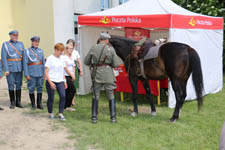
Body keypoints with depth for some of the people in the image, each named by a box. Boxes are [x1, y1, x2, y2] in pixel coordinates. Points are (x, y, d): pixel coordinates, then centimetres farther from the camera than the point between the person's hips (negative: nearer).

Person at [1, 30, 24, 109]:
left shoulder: (21, 44, 9)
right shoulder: (5, 45, -3)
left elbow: (24, 56, 11)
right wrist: (6, 70, -13)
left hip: (19, 68, 3)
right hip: (10, 68, -3)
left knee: (19, 85, 6)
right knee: (11, 85, 2)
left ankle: (18, 102, 15)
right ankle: (12, 103, 12)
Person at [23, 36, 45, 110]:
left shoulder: (40, 51, 10)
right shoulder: (27, 51, 0)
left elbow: (43, 62, 11)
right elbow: (25, 63, -3)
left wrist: (45, 73, 6)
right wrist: (26, 74, -9)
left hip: (40, 73, 3)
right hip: (31, 74, -3)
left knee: (40, 88, 6)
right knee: (31, 89, 2)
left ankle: (39, 104, 14)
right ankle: (33, 104, 13)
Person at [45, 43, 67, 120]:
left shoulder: (62, 58, 11)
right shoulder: (50, 58, -6)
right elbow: (46, 72, -9)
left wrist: (64, 81, 14)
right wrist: (50, 83, -17)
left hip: (60, 81, 4)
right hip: (51, 81, -4)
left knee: (63, 96, -12)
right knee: (51, 98, 2)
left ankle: (60, 114, -4)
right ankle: (50, 113, 22)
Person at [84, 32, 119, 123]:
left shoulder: (93, 48, 2)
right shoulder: (111, 49, -2)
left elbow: (86, 62, 7)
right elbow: (115, 65, -2)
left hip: (96, 74, 1)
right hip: (108, 74, -1)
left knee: (95, 96, 10)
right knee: (111, 96, 9)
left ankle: (94, 117, 11)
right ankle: (113, 117, 10)